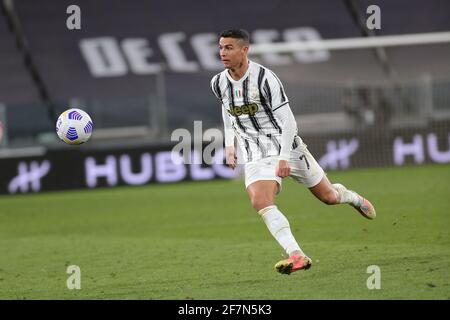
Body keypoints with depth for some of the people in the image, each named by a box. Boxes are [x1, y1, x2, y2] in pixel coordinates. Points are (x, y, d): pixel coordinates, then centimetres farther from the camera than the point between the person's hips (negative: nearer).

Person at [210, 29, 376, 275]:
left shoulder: (264, 78, -20)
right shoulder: (218, 84, -2)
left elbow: (287, 120, -18)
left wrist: (284, 157, -25)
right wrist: (229, 144, 11)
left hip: (287, 148, -3)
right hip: (255, 157, 3)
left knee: (328, 197, 11)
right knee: (260, 203, -25)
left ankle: (349, 197, 48)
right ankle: (296, 255, -29)